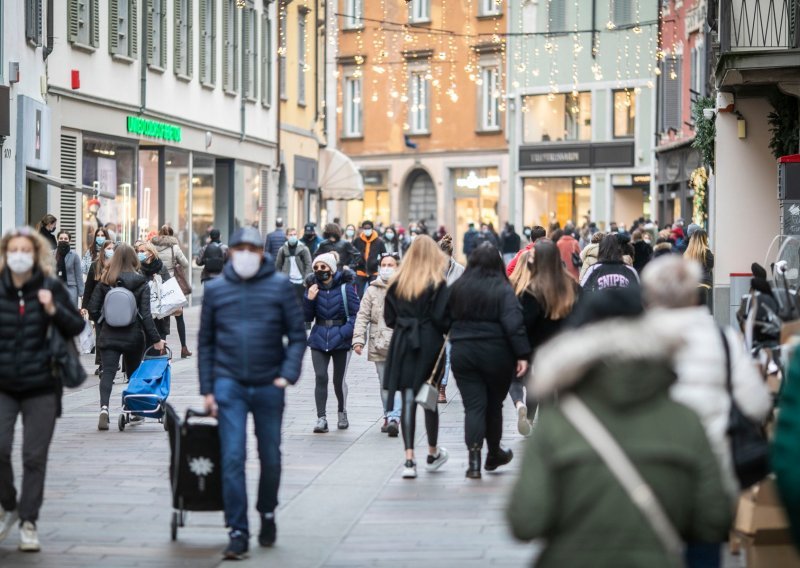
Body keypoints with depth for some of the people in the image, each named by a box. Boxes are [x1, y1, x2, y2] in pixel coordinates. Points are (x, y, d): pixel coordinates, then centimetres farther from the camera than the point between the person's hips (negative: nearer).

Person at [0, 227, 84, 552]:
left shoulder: (51, 287, -1)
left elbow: (76, 327, 1)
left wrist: (53, 310, -14)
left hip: (41, 386, 0)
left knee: (34, 456, 1)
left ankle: (28, 522, 13)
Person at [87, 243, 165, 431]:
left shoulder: (105, 282, -1)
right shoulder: (141, 284, -5)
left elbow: (93, 309, 0)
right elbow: (145, 315, -10)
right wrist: (155, 339, -8)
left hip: (108, 336, 0)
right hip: (133, 336, 0)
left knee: (108, 372, -6)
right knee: (133, 373, 18)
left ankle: (104, 407, -29)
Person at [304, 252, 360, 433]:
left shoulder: (345, 287, -8)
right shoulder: (313, 287, 2)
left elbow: (355, 313, -6)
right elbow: (308, 317, 4)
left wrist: (344, 333, -17)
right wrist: (309, 299, -13)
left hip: (341, 341, -2)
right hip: (319, 340, 2)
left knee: (339, 379, 7)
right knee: (321, 377, -9)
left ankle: (342, 413, 30)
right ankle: (321, 418, -7)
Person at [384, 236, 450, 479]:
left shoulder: (397, 283, 3)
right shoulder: (438, 284, -7)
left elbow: (389, 317, 4)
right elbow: (442, 318, -13)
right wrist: (450, 331, 6)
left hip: (402, 344, 2)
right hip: (430, 344, -2)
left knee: (407, 400, 0)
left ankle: (409, 459, -8)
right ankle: (433, 453, 28)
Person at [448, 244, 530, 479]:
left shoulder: (457, 288, 2)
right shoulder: (503, 289, -8)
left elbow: (446, 320, 6)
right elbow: (514, 324, -16)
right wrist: (522, 355, -15)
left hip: (463, 353, 1)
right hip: (496, 354, -1)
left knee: (473, 406, 1)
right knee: (494, 404, 15)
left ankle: (474, 461, -12)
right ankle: (493, 455, 31)